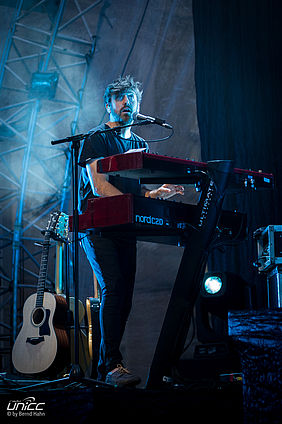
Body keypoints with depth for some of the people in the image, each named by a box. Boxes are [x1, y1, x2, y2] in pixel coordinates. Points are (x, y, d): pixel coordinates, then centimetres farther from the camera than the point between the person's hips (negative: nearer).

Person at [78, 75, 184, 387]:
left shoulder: (140, 145, 21)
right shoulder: (96, 139, 0)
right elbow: (99, 187, -13)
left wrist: (158, 193, -4)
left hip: (126, 228, 6)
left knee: (123, 297, 1)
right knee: (113, 288, -21)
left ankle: (105, 366, 10)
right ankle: (112, 365, -20)